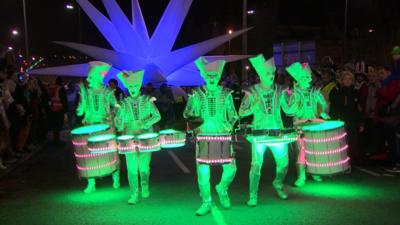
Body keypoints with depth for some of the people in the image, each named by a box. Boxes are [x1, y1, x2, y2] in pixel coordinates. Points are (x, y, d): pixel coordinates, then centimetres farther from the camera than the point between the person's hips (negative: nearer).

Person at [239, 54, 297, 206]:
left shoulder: (279, 91, 4)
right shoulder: (252, 92, -3)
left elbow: (288, 110, 9)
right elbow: (241, 112, -3)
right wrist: (254, 108, -21)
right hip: (259, 132, -3)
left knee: (283, 162, 6)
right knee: (256, 164, -8)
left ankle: (278, 184, 37)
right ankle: (253, 195, 8)